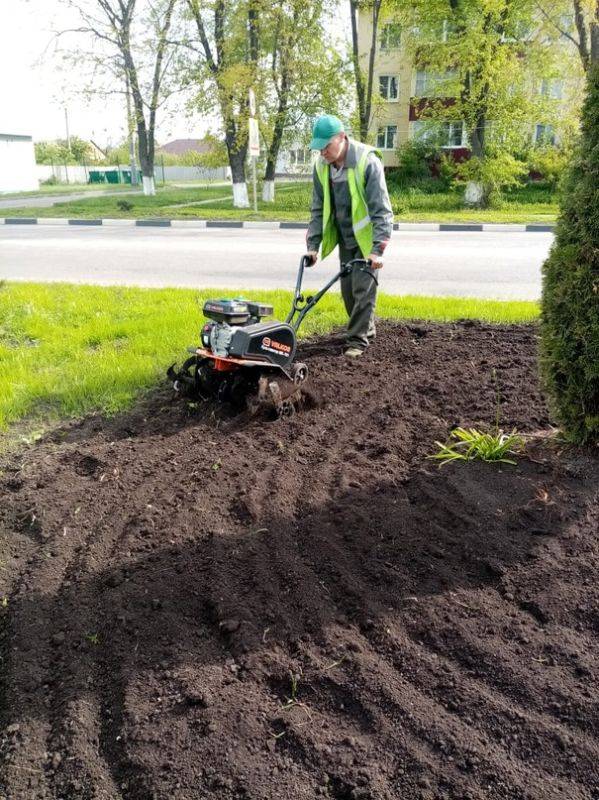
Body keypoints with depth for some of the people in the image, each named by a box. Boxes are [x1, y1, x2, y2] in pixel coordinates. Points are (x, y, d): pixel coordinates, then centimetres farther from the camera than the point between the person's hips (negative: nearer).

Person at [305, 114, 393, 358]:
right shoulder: (321, 166, -5)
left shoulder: (368, 162, -24)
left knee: (363, 288, -8)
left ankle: (357, 340, 1)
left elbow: (381, 209, -25)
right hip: (345, 237, 6)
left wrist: (377, 249, -31)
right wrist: (313, 245, -3)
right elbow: (318, 210, 3)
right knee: (348, 289, 10)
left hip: (367, 237, -6)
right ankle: (366, 328, 29)